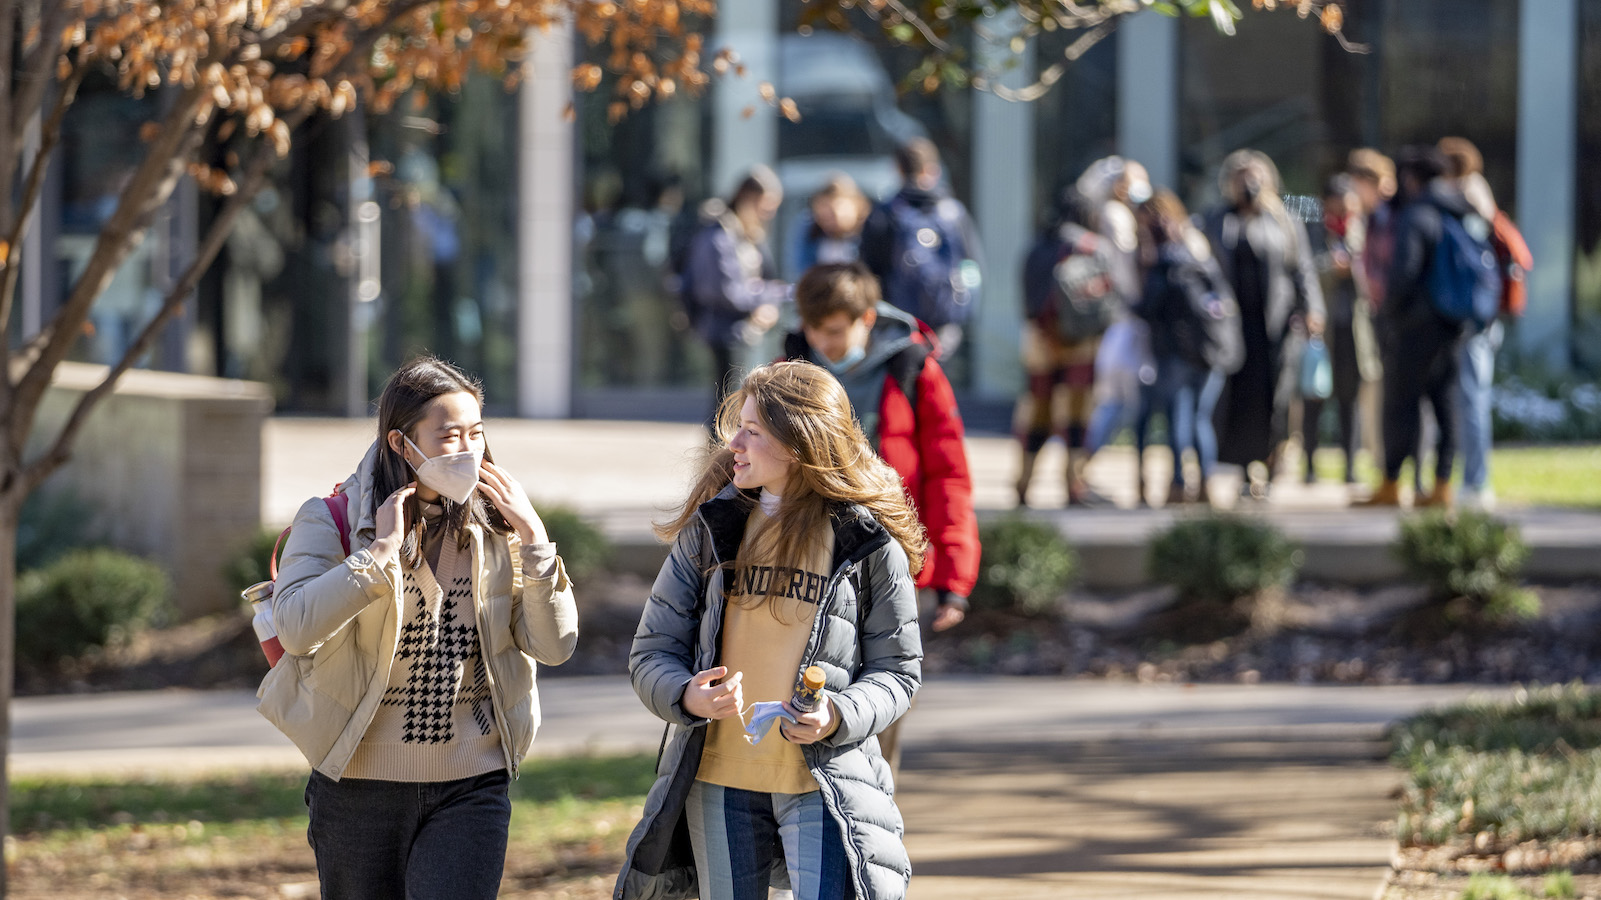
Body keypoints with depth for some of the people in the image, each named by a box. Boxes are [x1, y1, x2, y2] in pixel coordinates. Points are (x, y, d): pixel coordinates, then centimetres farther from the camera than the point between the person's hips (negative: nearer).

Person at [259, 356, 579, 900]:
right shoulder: (333, 523, -5)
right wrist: (382, 549, -21)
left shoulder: (495, 529, 5)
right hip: (361, 789, -1)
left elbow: (555, 646, 1)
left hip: (471, 792, 1)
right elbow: (295, 627, -22)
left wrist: (533, 538, -8)